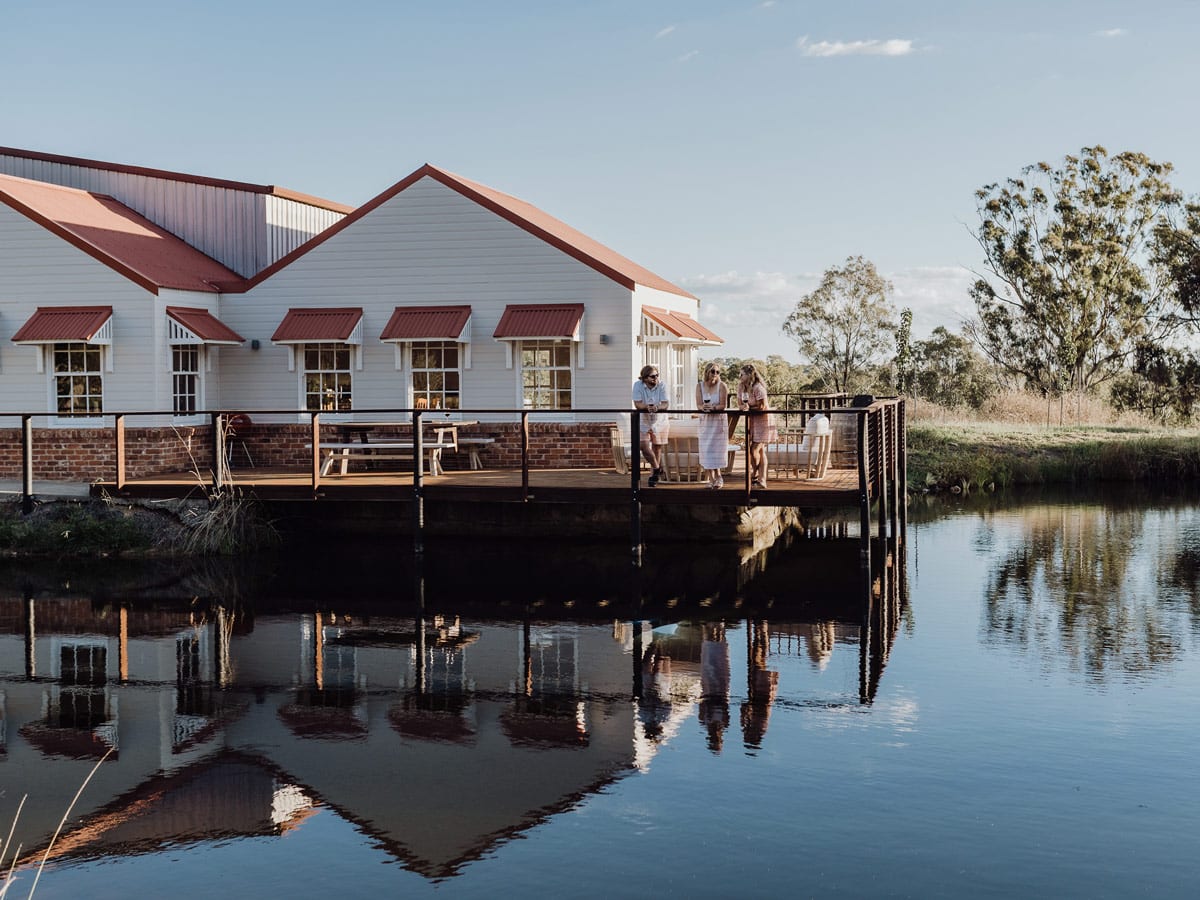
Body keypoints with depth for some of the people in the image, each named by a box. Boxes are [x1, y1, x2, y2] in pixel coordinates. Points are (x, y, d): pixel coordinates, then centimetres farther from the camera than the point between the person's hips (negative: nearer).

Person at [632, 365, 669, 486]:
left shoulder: (661, 385, -15)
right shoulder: (638, 385, -13)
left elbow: (665, 404, -20)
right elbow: (637, 403, -19)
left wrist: (657, 407, -43)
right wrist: (647, 407, -39)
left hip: (659, 421, 0)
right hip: (643, 421, 0)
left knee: (657, 449, 8)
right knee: (644, 447, -9)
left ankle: (653, 475, 24)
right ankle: (657, 469, 12)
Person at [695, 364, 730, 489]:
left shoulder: (721, 385, -11)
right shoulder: (700, 386, -3)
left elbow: (723, 405, -15)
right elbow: (698, 405, -8)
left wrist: (713, 407, -33)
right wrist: (703, 407, -31)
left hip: (718, 421, -3)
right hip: (705, 421, 3)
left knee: (716, 450, -6)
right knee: (706, 451, 1)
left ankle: (717, 478, 6)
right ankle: (712, 479, 8)